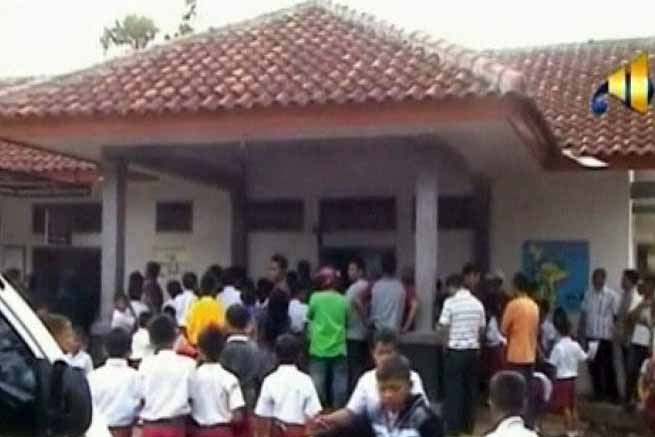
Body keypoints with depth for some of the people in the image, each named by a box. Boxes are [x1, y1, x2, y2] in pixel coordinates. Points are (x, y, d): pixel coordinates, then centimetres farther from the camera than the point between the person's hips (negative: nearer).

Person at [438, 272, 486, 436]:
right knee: (471, 387, 12)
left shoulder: (450, 302, -10)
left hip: (456, 350, -4)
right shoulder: (477, 303, 4)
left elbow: (443, 326, -11)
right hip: (473, 350, 4)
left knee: (454, 387, 3)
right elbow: (482, 329, 8)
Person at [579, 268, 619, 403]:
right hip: (590, 336, 4)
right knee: (593, 366, 9)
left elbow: (616, 316, -5)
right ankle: (599, 393, 20)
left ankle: (612, 394, 10)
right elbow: (584, 314, 12)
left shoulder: (611, 295, -5)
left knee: (608, 366, 0)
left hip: (605, 336, -4)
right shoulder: (588, 294, 8)